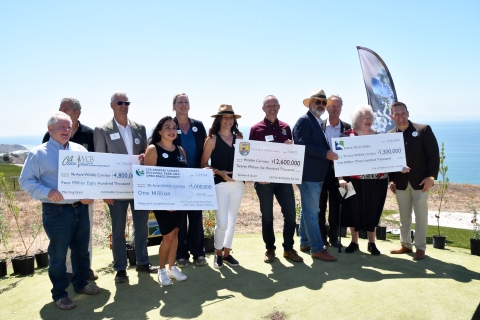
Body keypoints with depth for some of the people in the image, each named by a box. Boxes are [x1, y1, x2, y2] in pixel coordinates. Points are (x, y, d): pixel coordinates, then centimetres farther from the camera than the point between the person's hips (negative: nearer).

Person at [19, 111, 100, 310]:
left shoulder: (80, 150, 8)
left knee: (81, 250, 17)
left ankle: (81, 283, 36)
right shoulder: (38, 154, -4)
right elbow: (26, 181, -6)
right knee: (58, 253, 7)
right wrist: (47, 192, -22)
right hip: (56, 212, -4)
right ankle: (59, 293, 23)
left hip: (81, 209, 5)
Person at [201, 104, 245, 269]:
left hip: (238, 183, 4)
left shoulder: (239, 137, 9)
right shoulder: (212, 139, -1)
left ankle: (227, 253, 29)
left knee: (232, 220, 13)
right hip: (220, 184, -4)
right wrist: (220, 172, -16)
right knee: (222, 223, -6)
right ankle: (218, 254, 19)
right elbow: (204, 165, -3)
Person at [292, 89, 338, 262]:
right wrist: (326, 154, -24)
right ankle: (317, 249, 3)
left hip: (317, 174, 10)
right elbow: (302, 145, -22)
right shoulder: (304, 121, -10)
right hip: (309, 174, -10)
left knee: (308, 210, 16)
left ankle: (305, 243, 27)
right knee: (312, 211, -4)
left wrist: (330, 154, 8)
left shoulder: (319, 122, 19)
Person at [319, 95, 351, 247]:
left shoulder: (347, 127, 4)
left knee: (335, 207, 9)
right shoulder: (318, 126, -2)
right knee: (321, 206, 8)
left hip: (338, 172, 2)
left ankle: (333, 236, 22)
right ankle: (321, 236, 21)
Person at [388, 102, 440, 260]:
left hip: (420, 181, -3)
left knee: (421, 215, 5)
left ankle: (420, 247, 17)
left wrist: (431, 177, -14)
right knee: (404, 216, 12)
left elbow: (434, 155, -8)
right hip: (400, 182, 3)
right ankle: (406, 244, 26)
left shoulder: (423, 130, -6)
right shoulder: (389, 135, 5)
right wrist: (391, 180, 1)